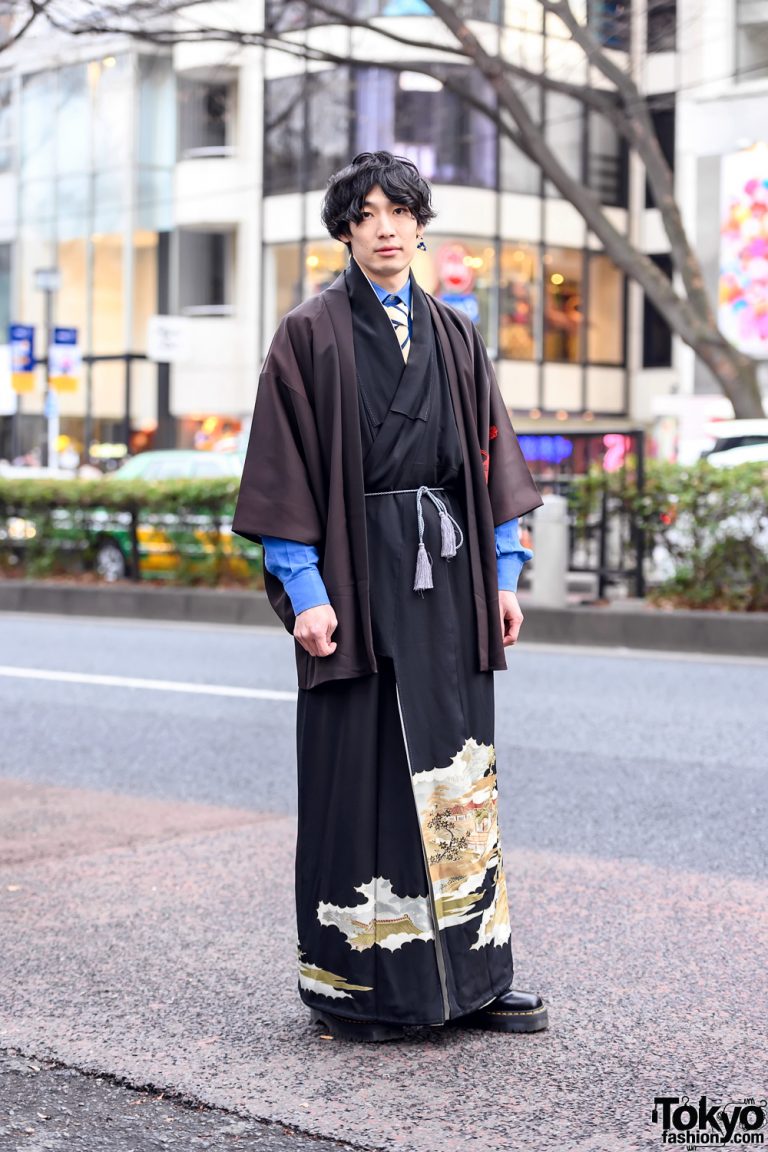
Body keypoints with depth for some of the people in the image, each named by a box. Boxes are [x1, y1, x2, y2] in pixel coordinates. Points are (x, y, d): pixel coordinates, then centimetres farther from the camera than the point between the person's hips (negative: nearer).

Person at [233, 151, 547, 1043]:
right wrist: (303, 591, -13)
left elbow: (491, 455, 14)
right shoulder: (310, 335, -1)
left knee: (458, 774, 7)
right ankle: (351, 984, 9)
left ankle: (468, 976, 15)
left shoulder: (453, 335, 13)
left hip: (446, 574, 5)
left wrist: (503, 573, 7)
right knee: (358, 772, -1)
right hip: (355, 574, -4)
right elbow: (285, 469, -6)